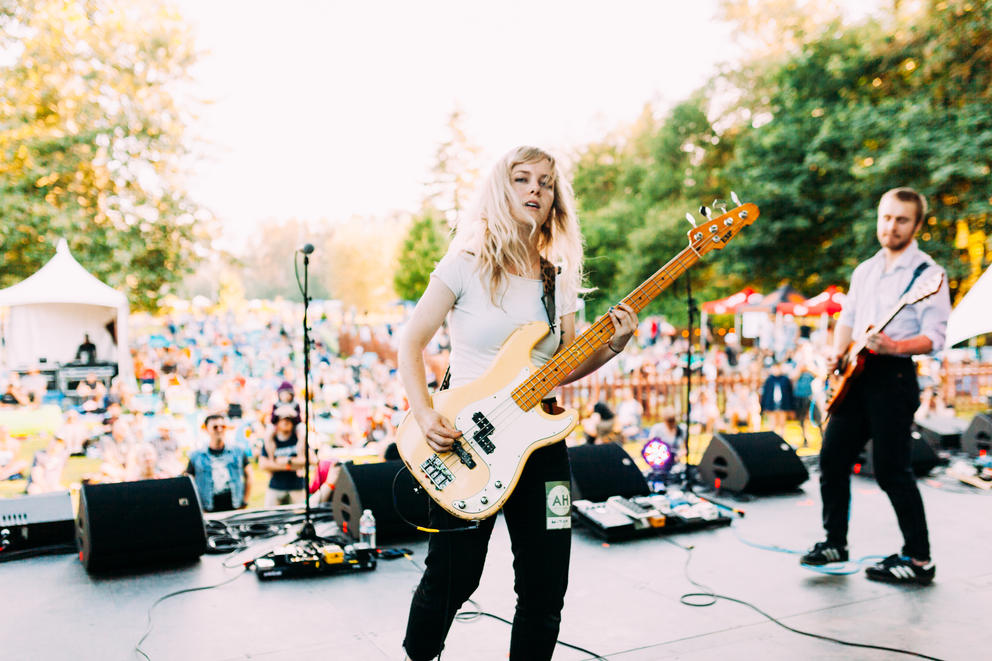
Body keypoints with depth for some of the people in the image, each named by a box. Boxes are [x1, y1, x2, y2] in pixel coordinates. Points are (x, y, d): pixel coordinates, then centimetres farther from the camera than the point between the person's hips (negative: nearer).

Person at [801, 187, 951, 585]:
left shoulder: (928, 273, -6)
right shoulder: (864, 270, 16)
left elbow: (934, 337, -14)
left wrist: (894, 346, -30)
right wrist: (837, 352, 4)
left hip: (894, 377, -7)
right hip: (855, 375, 7)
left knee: (891, 470, -7)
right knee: (832, 459, 9)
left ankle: (919, 560, 5)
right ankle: (835, 542, 23)